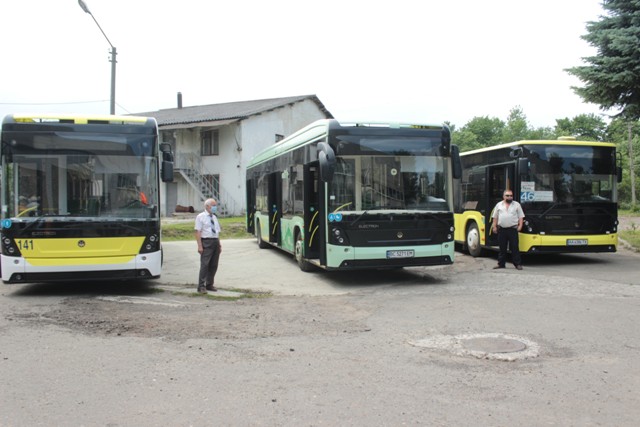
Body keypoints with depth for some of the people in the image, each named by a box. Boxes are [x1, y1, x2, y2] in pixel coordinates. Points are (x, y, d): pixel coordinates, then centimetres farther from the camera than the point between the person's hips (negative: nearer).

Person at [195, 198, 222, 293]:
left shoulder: (214, 217, 18)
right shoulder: (200, 217, -2)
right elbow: (198, 232, -9)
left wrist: (219, 245, 13)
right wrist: (199, 246, -16)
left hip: (215, 242, 7)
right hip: (206, 242, -7)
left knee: (214, 265, 8)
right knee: (205, 264, -10)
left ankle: (209, 284, 18)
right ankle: (201, 286, -6)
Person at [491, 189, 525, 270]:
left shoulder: (517, 205, 8)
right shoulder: (499, 205, 11)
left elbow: (521, 217, 6)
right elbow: (495, 217, 13)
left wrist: (520, 225, -5)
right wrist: (494, 226, 7)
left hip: (513, 229, -2)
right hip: (501, 229, 2)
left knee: (515, 247, -4)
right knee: (502, 248, 7)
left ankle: (518, 264, 2)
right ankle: (501, 264, 14)